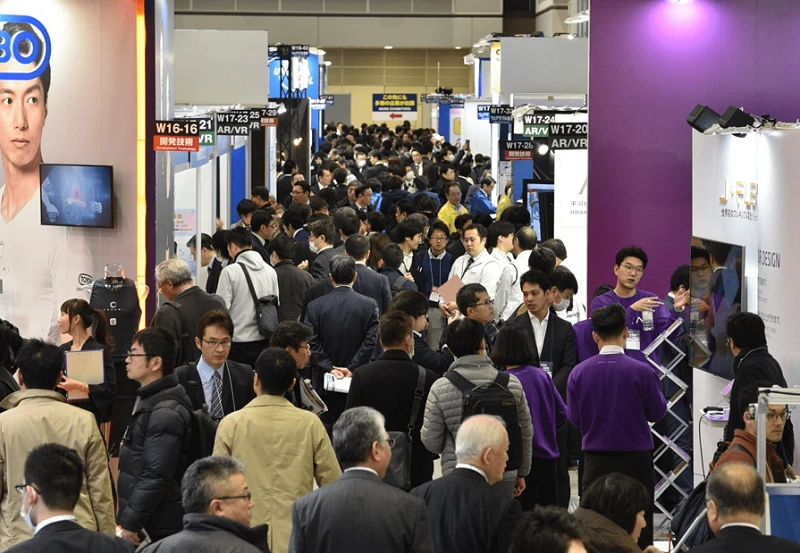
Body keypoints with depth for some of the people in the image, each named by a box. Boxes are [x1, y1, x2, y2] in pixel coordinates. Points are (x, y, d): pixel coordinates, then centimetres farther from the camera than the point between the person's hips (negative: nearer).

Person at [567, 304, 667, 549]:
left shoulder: (579, 373, -7)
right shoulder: (643, 372, -14)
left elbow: (575, 418, 2)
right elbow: (657, 412, -2)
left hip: (596, 461, 2)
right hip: (635, 458, -2)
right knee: (639, 529, 6)